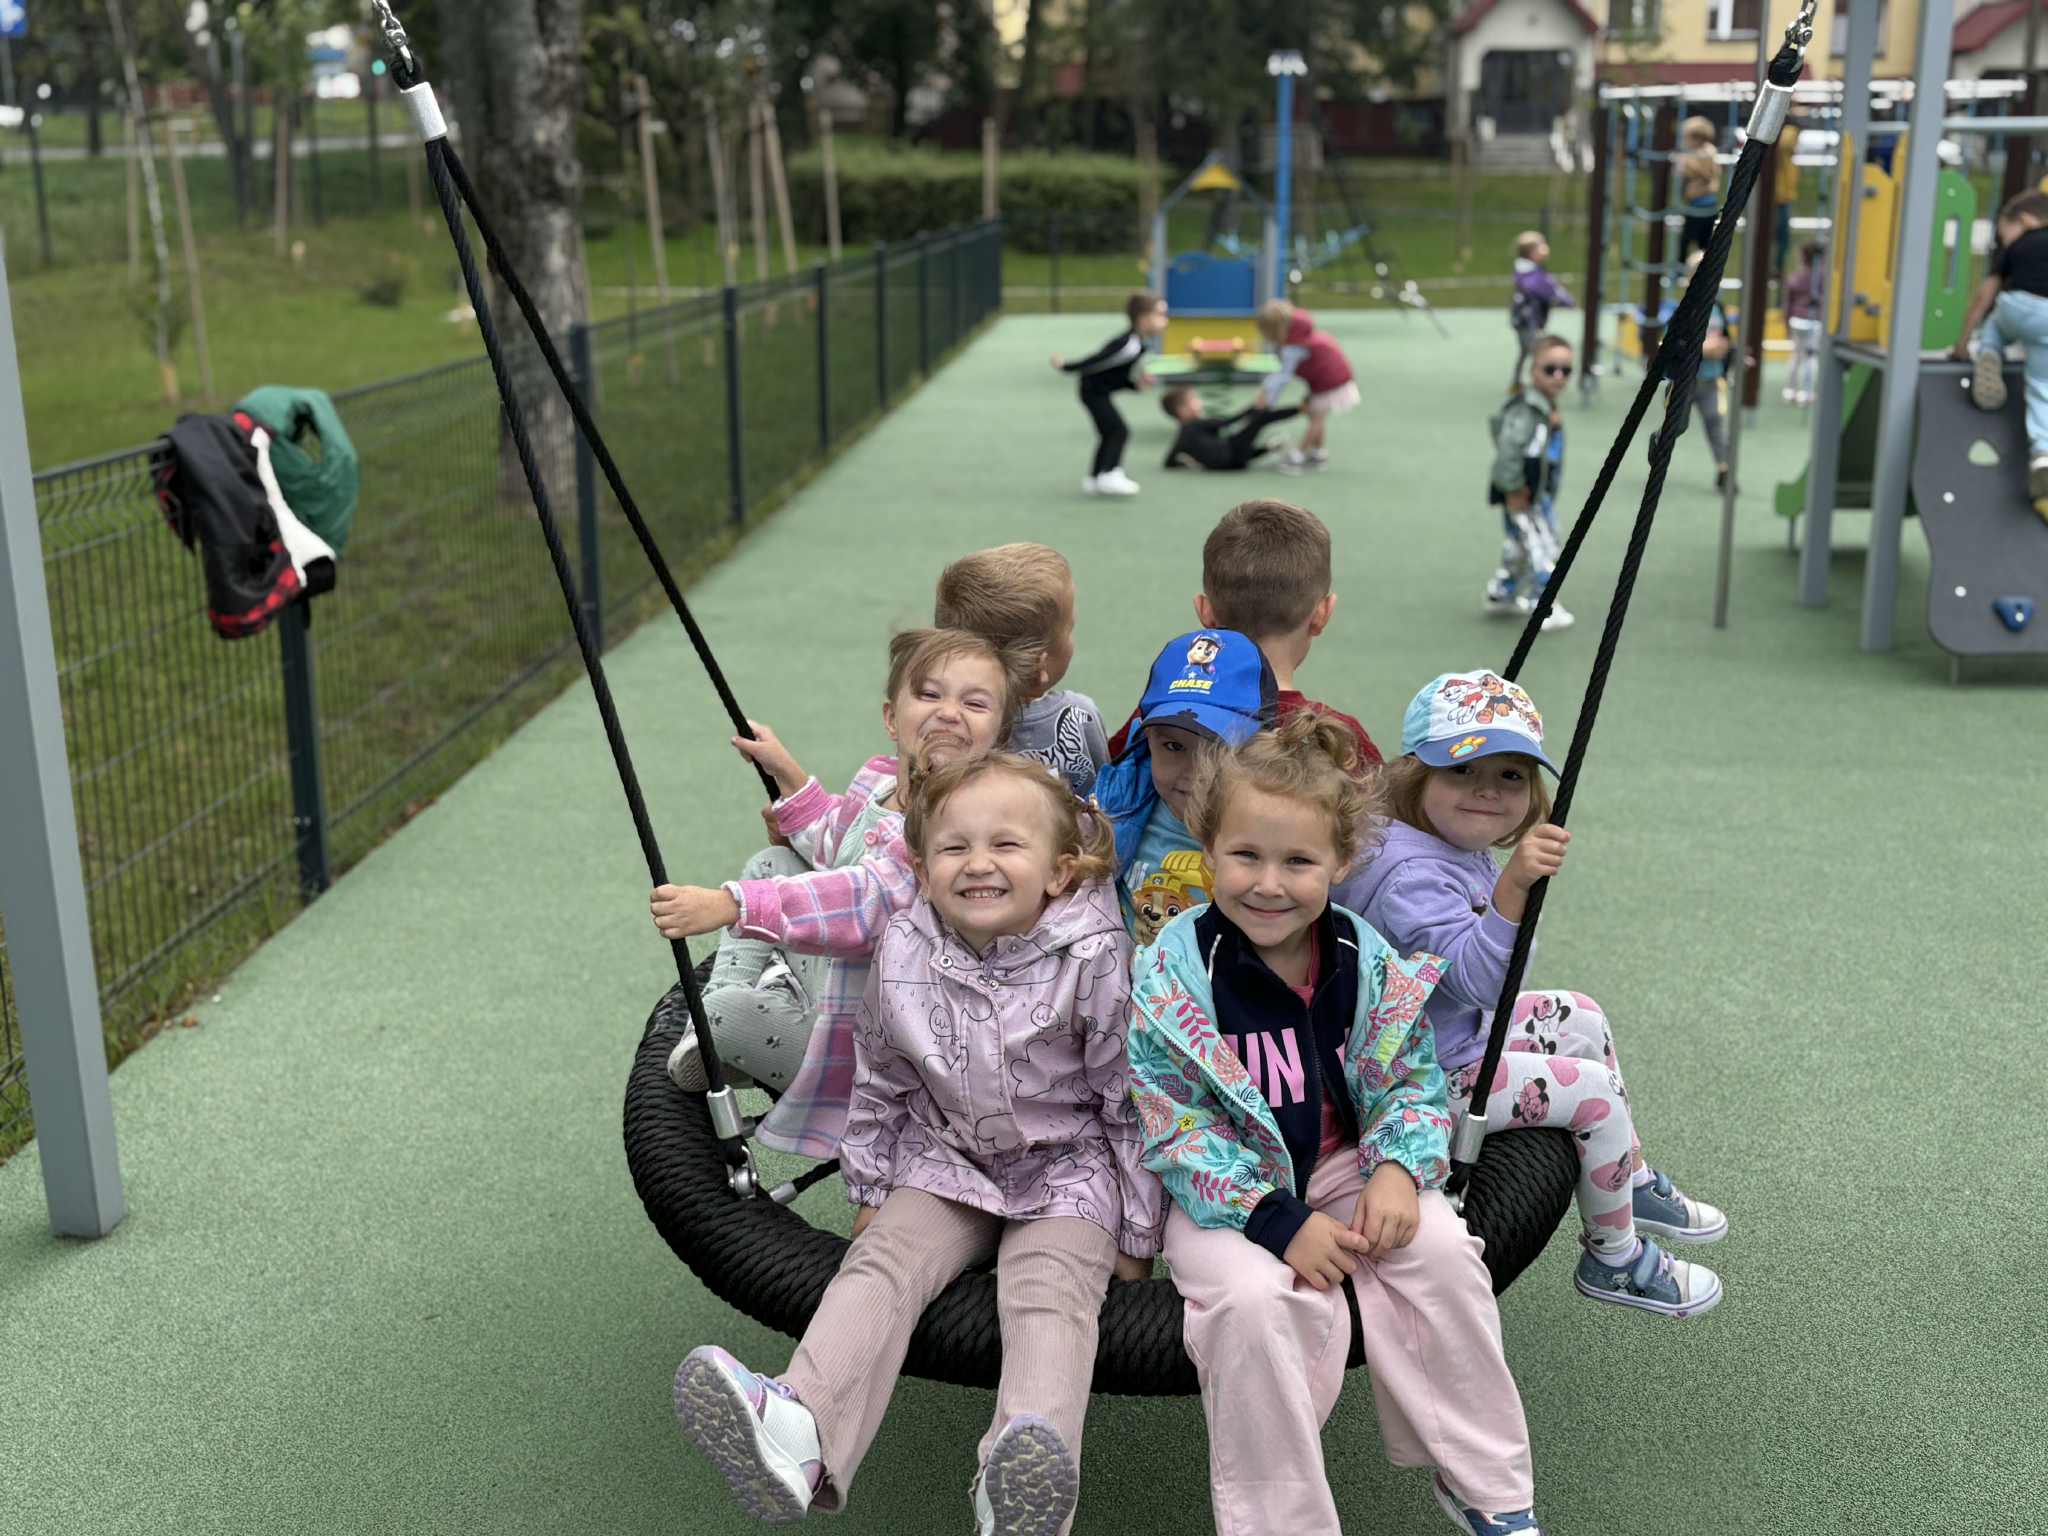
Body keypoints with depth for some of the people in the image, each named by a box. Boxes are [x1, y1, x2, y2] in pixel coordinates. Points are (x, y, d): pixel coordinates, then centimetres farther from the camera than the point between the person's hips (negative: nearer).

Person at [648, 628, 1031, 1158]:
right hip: (825, 971, 9)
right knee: (771, 864, 17)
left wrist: (727, 906, -54)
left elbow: (864, 900, -46)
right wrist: (786, 773, 12)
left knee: (732, 1016, -23)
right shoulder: (879, 780, -3)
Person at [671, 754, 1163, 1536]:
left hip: (1067, 1169, -3)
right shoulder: (902, 958, -8)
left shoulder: (1093, 960, -18)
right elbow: (880, 1085, 9)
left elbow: (1129, 1099, -9)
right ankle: (797, 1432, -41)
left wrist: (1137, 1233, -5)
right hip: (947, 1159, 4)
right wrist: (870, 1190, 12)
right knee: (879, 1265, -19)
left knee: (1048, 1293, -27)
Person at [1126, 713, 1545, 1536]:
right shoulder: (1167, 979, -17)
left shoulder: (1370, 961, -5)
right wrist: (1276, 1221, -23)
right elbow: (1176, 1130, -16)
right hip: (1222, 1189, -3)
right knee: (1256, 1297, -31)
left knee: (1440, 1249, -19)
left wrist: (1399, 1167, -17)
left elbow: (1412, 1081, 4)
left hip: (1344, 1164, 4)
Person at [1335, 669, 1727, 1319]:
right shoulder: (1411, 874, -30)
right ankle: (1613, 1261, 12)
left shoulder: (1460, 850, 4)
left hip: (1455, 1031, 11)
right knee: (1595, 1093, -9)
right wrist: (1514, 885, -51)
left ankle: (1632, 1183, 36)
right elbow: (1476, 978, -42)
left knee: (1579, 1017, 20)